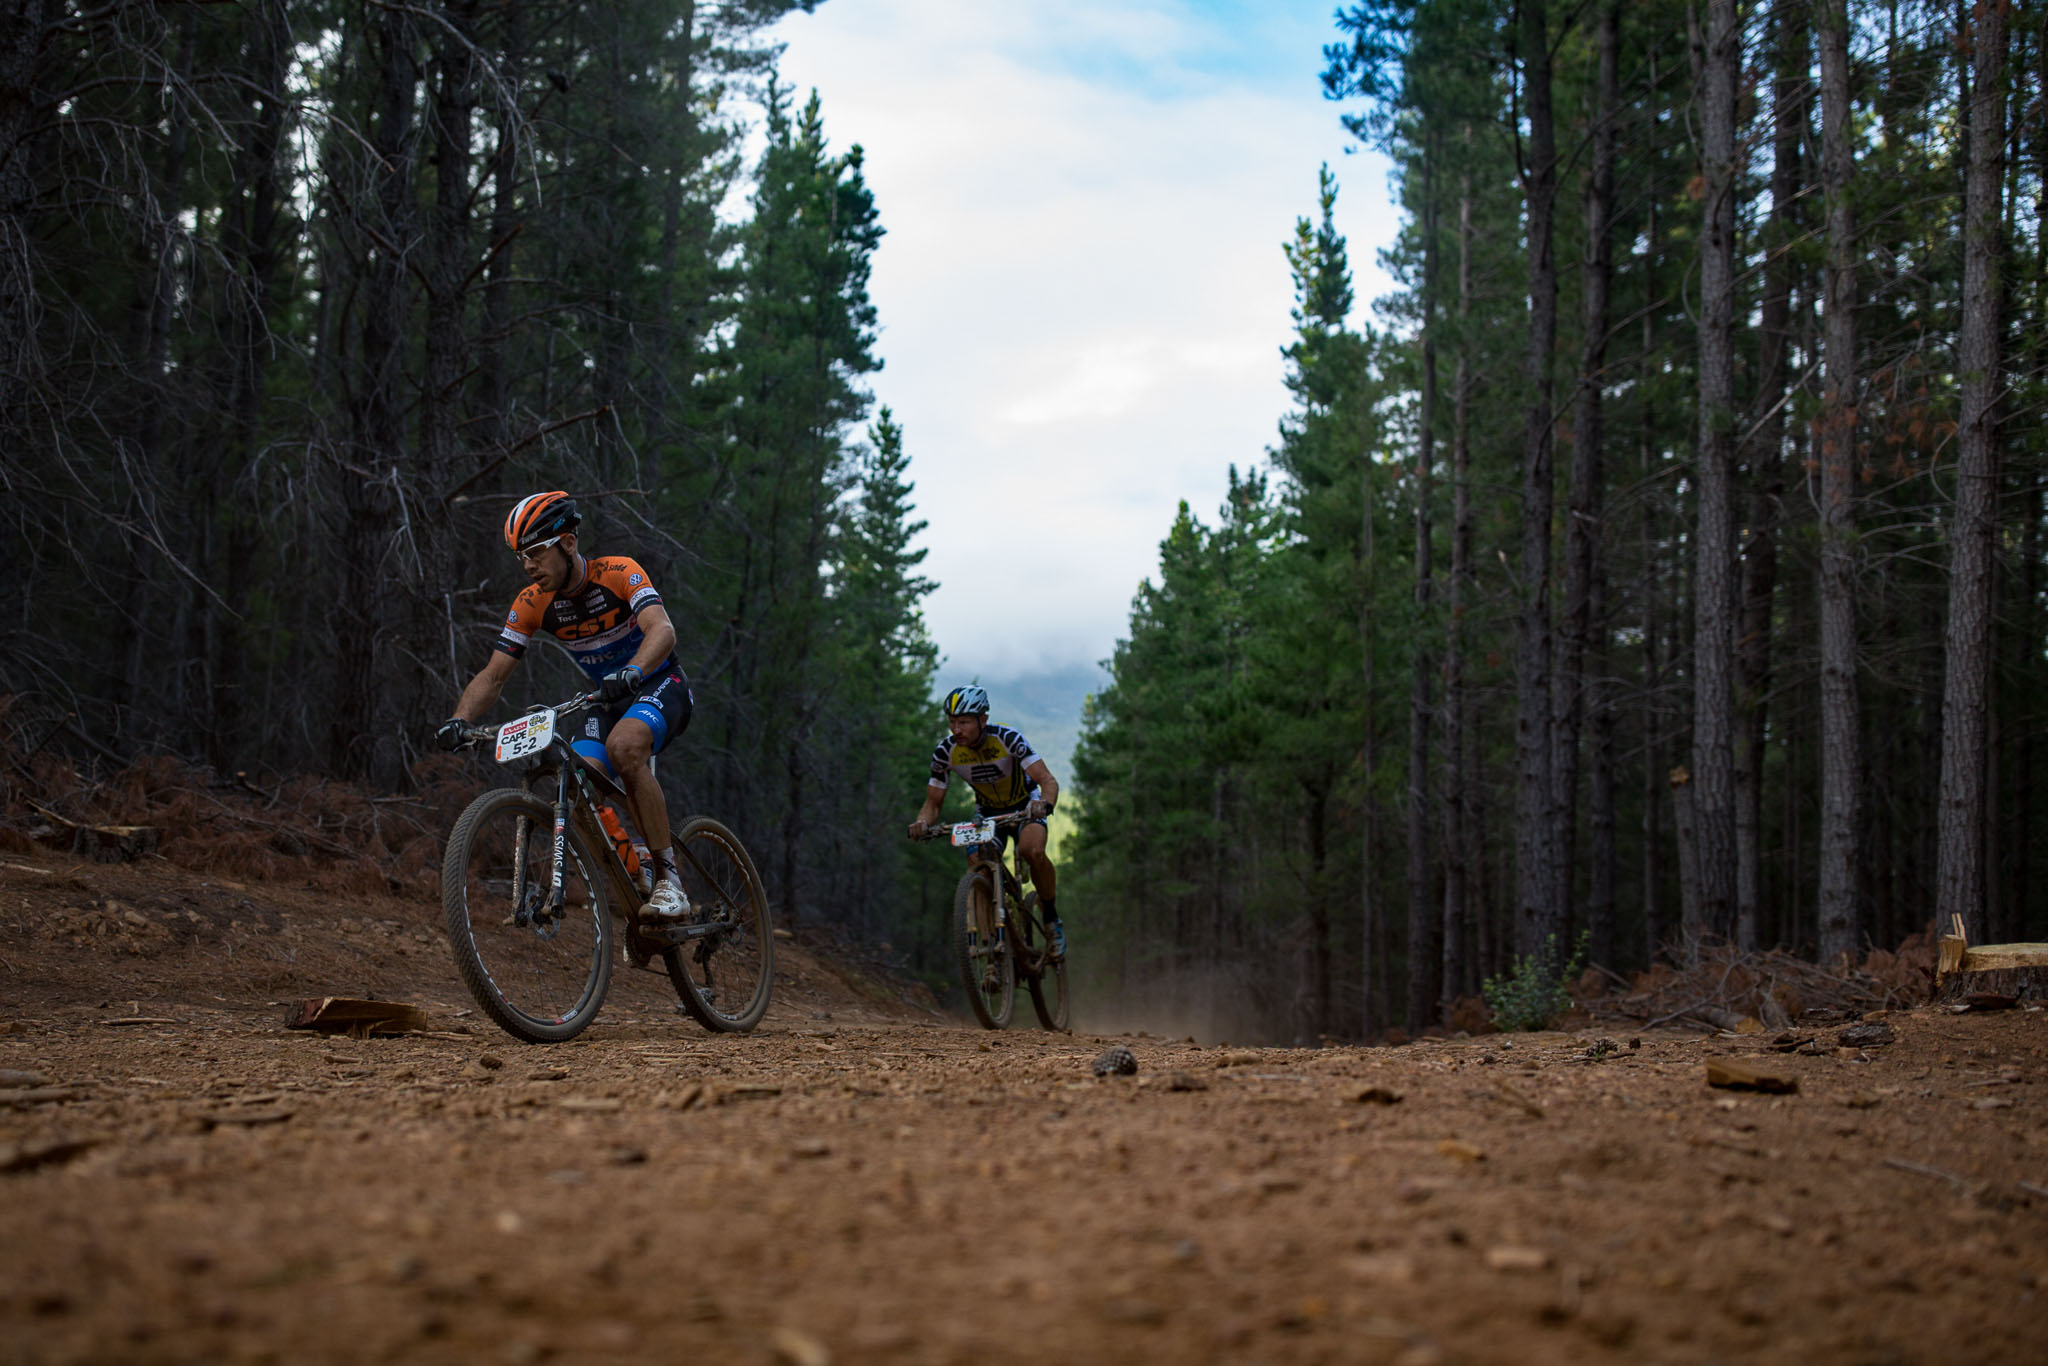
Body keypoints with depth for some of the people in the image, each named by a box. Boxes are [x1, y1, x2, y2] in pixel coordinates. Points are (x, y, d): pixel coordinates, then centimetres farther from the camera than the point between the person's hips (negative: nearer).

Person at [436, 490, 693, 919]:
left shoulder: (618, 573, -22)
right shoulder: (532, 603, -8)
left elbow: (662, 630, -37)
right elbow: (492, 676, -7)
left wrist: (632, 672, -57)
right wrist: (459, 719, -25)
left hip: (659, 686, -5)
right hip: (609, 701, 6)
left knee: (624, 745, -36)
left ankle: (669, 879, -30)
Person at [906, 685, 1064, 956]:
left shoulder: (1007, 739, -30)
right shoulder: (945, 752, -20)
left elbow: (1048, 780, -36)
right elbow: (933, 802, -13)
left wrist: (1044, 803, -59)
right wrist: (923, 821, -37)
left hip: (1025, 803, -3)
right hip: (988, 810, 3)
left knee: (1032, 851, -33)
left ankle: (1052, 920, -11)